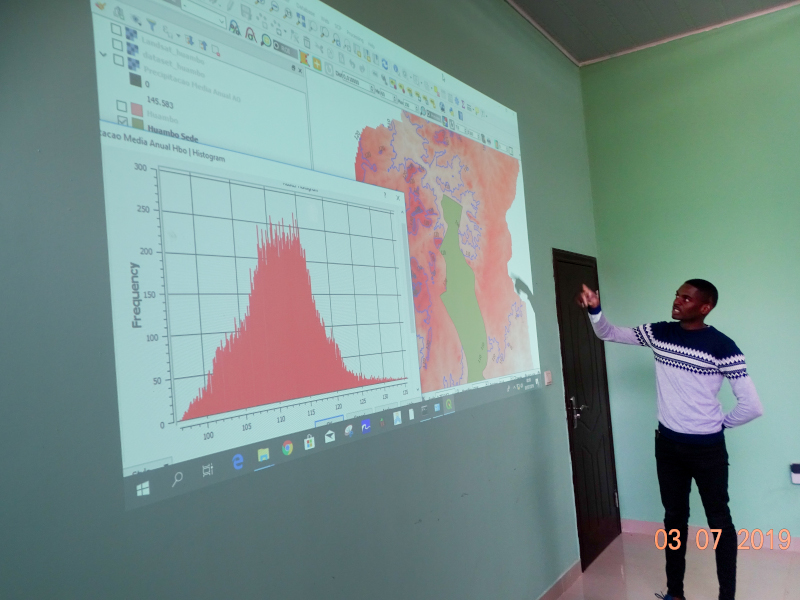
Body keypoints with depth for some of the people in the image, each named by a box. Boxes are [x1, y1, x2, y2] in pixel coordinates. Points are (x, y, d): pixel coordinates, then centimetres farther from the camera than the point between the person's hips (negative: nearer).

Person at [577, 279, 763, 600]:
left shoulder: (722, 347, -16)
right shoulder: (658, 333, -2)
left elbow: (752, 405, -15)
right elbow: (609, 333, 2)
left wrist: (720, 422, -3)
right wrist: (594, 308, -16)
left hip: (707, 448, -4)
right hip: (668, 444, 5)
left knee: (719, 521, 10)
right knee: (674, 517, 16)